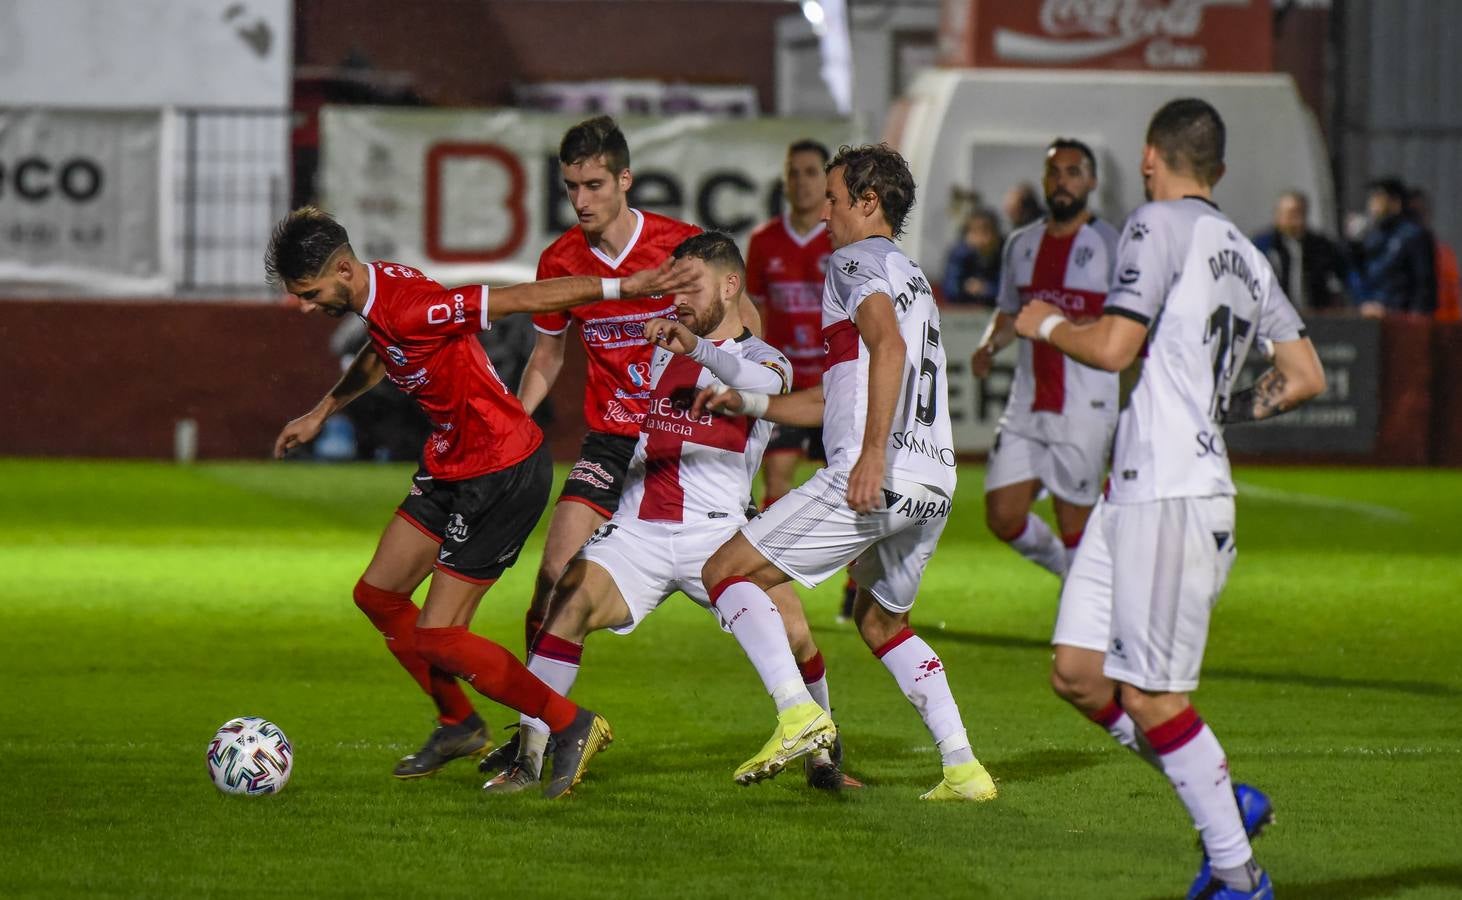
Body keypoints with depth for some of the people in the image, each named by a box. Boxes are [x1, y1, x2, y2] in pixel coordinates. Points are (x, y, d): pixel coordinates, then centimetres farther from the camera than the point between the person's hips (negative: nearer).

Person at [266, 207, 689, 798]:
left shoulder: (408, 308, -27)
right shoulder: (376, 298, 2)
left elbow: (520, 300, -29)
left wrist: (622, 287, -30)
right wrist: (320, 414, 38)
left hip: (504, 475, -10)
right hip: (452, 467, 10)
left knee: (436, 639, -8)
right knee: (378, 594, 14)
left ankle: (572, 727, 5)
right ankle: (459, 725, 31)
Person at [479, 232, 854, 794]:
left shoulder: (763, 358, 3)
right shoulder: (661, 344, 17)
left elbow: (764, 386, -24)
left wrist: (697, 348, -39)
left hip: (716, 532, -3)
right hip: (637, 530, 3)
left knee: (790, 631, -20)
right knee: (569, 602, -23)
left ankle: (822, 760, 5)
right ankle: (527, 754, -20)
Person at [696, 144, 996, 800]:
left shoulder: (857, 261, 0)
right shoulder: (912, 278, 28)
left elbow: (888, 345, -20)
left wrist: (874, 454, -28)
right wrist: (747, 403, 32)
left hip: (873, 479, -9)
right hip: (933, 484, 9)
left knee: (726, 572, -1)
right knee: (881, 621, 26)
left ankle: (798, 713, -20)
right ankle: (963, 768, 13)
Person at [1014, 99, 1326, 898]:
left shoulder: (1158, 226, -8)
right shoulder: (1247, 257, 17)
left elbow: (1114, 348, -16)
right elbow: (1305, 378, 17)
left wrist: (1045, 324, 3)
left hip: (1169, 497, -9)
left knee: (1150, 697, -5)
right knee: (1078, 671, 11)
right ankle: (1225, 802, 15)